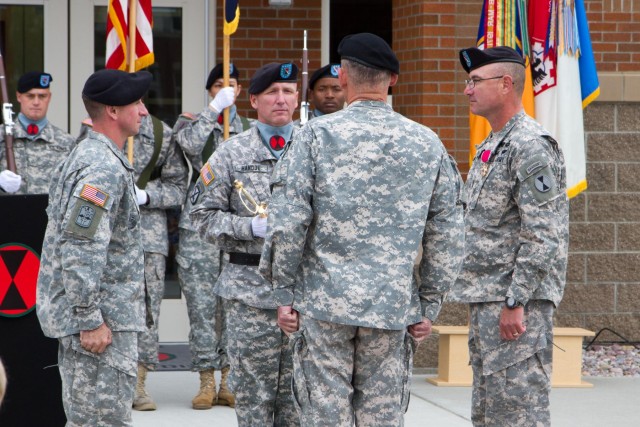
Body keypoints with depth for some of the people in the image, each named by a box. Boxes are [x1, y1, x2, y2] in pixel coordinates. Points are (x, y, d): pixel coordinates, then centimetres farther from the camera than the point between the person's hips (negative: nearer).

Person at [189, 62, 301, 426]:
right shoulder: (231, 153, 2)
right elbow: (203, 215, 1)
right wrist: (253, 226, -12)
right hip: (251, 287, -1)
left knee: (298, 389, 6)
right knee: (253, 391, 3)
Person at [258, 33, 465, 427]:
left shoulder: (318, 134, -4)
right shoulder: (427, 143, 4)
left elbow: (288, 221, -7)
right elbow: (446, 235, 5)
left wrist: (284, 293, 2)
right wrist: (430, 305, 12)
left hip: (324, 303, -2)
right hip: (394, 306, 2)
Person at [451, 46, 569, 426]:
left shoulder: (530, 146, -15)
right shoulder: (492, 146, 18)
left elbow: (542, 237, -21)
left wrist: (515, 303, -23)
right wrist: (485, 300, 19)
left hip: (517, 302, -11)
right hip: (486, 298, 11)